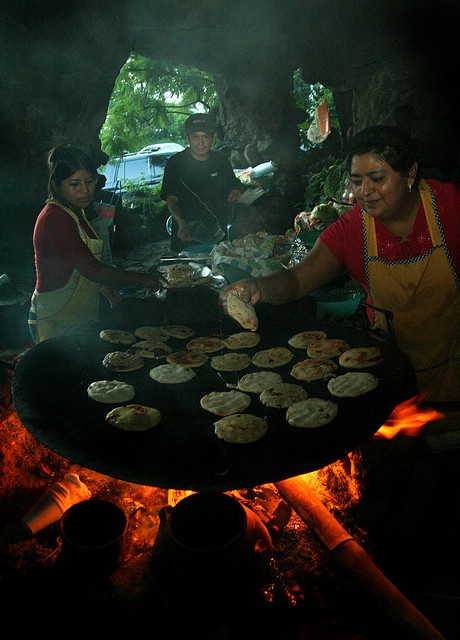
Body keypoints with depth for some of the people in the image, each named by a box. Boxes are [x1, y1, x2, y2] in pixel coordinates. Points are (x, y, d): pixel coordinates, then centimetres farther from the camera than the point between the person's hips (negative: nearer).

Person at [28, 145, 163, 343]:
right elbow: (92, 269, -25)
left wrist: (106, 287, 3)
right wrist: (140, 278, -18)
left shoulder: (76, 212, 9)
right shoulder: (55, 219, -22)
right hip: (57, 322, -9)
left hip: (80, 317, 9)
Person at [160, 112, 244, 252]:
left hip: (218, 236, 4)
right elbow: (172, 200, -8)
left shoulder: (221, 161, 6)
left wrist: (237, 190, -4)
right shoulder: (175, 163, -6)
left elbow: (234, 184, 22)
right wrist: (182, 224, -28)